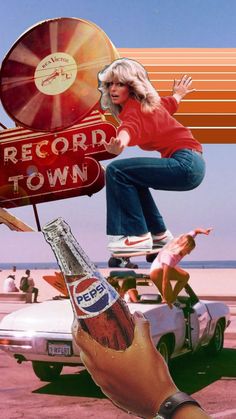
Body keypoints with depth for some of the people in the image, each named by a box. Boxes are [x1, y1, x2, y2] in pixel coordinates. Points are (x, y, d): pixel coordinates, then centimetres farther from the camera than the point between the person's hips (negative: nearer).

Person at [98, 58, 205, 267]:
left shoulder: (133, 107, -10)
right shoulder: (147, 103, 17)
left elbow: (130, 127, -35)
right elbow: (169, 103, 39)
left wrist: (120, 143, -57)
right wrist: (177, 94, 62)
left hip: (185, 164, -11)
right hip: (192, 164, 11)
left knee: (117, 171, -17)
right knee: (132, 175, 29)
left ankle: (139, 236, -13)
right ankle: (159, 234, 31)